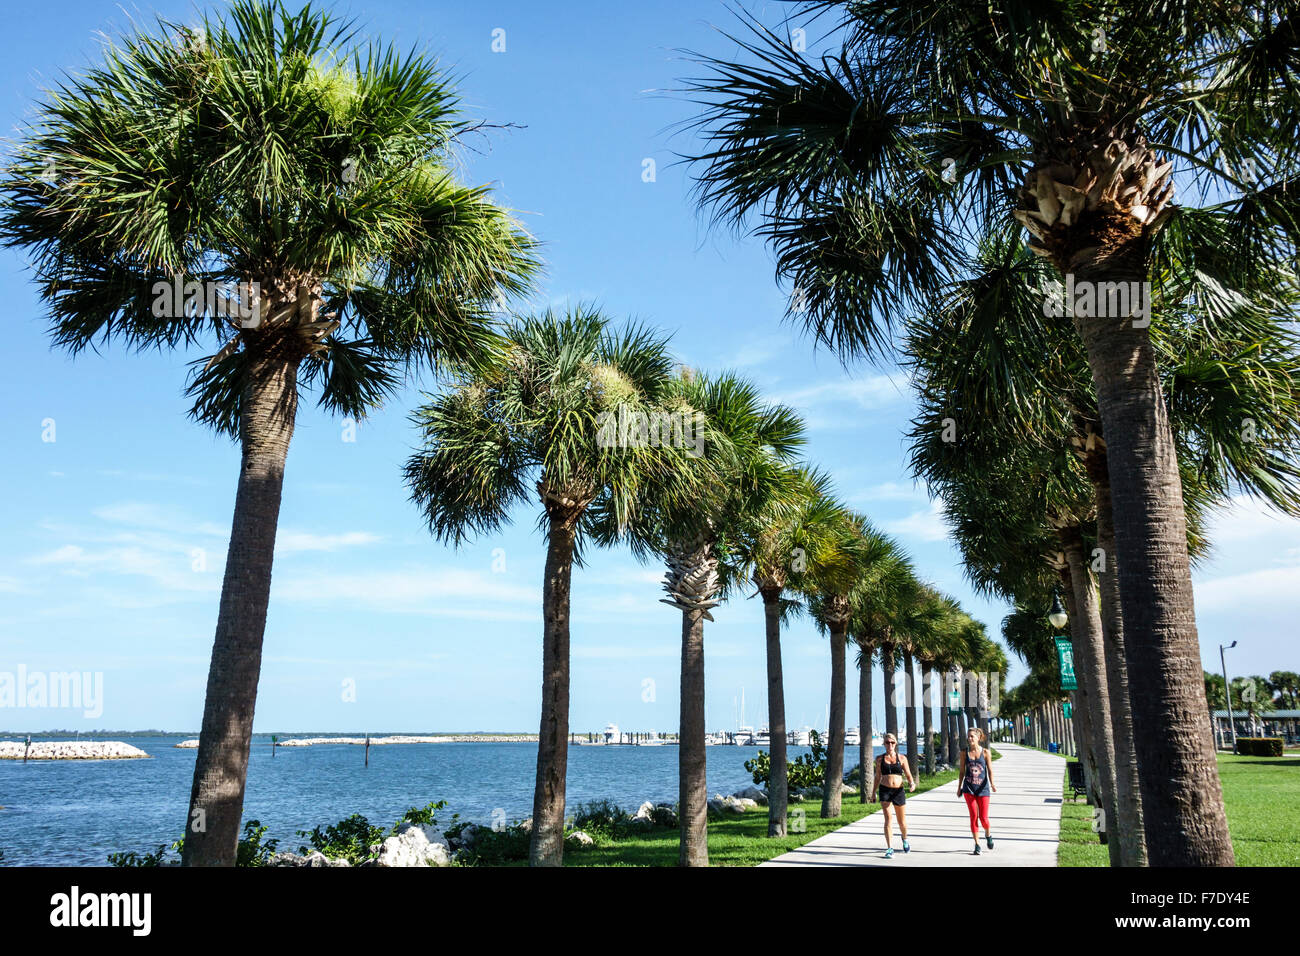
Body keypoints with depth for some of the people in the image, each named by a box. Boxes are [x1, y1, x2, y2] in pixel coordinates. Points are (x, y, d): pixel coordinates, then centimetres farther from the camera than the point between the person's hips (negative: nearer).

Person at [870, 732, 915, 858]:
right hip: (884, 790, -1)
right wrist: (873, 792, 14)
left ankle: (904, 839, 42)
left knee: (902, 821, 11)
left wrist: (912, 783, -16)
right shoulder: (880, 759, 6)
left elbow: (908, 775, 4)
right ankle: (890, 849, -10)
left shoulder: (902, 758, 4)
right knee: (888, 818, -13)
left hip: (898, 791, 1)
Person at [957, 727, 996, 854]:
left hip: (983, 788, -1)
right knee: (974, 816, -4)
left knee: (983, 818, -1)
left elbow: (990, 770, -3)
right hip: (968, 788, 1)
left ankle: (988, 835, 32)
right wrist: (959, 787, 10)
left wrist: (992, 784, -19)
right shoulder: (964, 753, 1)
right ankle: (977, 844, 5)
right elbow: (961, 771, 8)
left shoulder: (985, 752, -3)